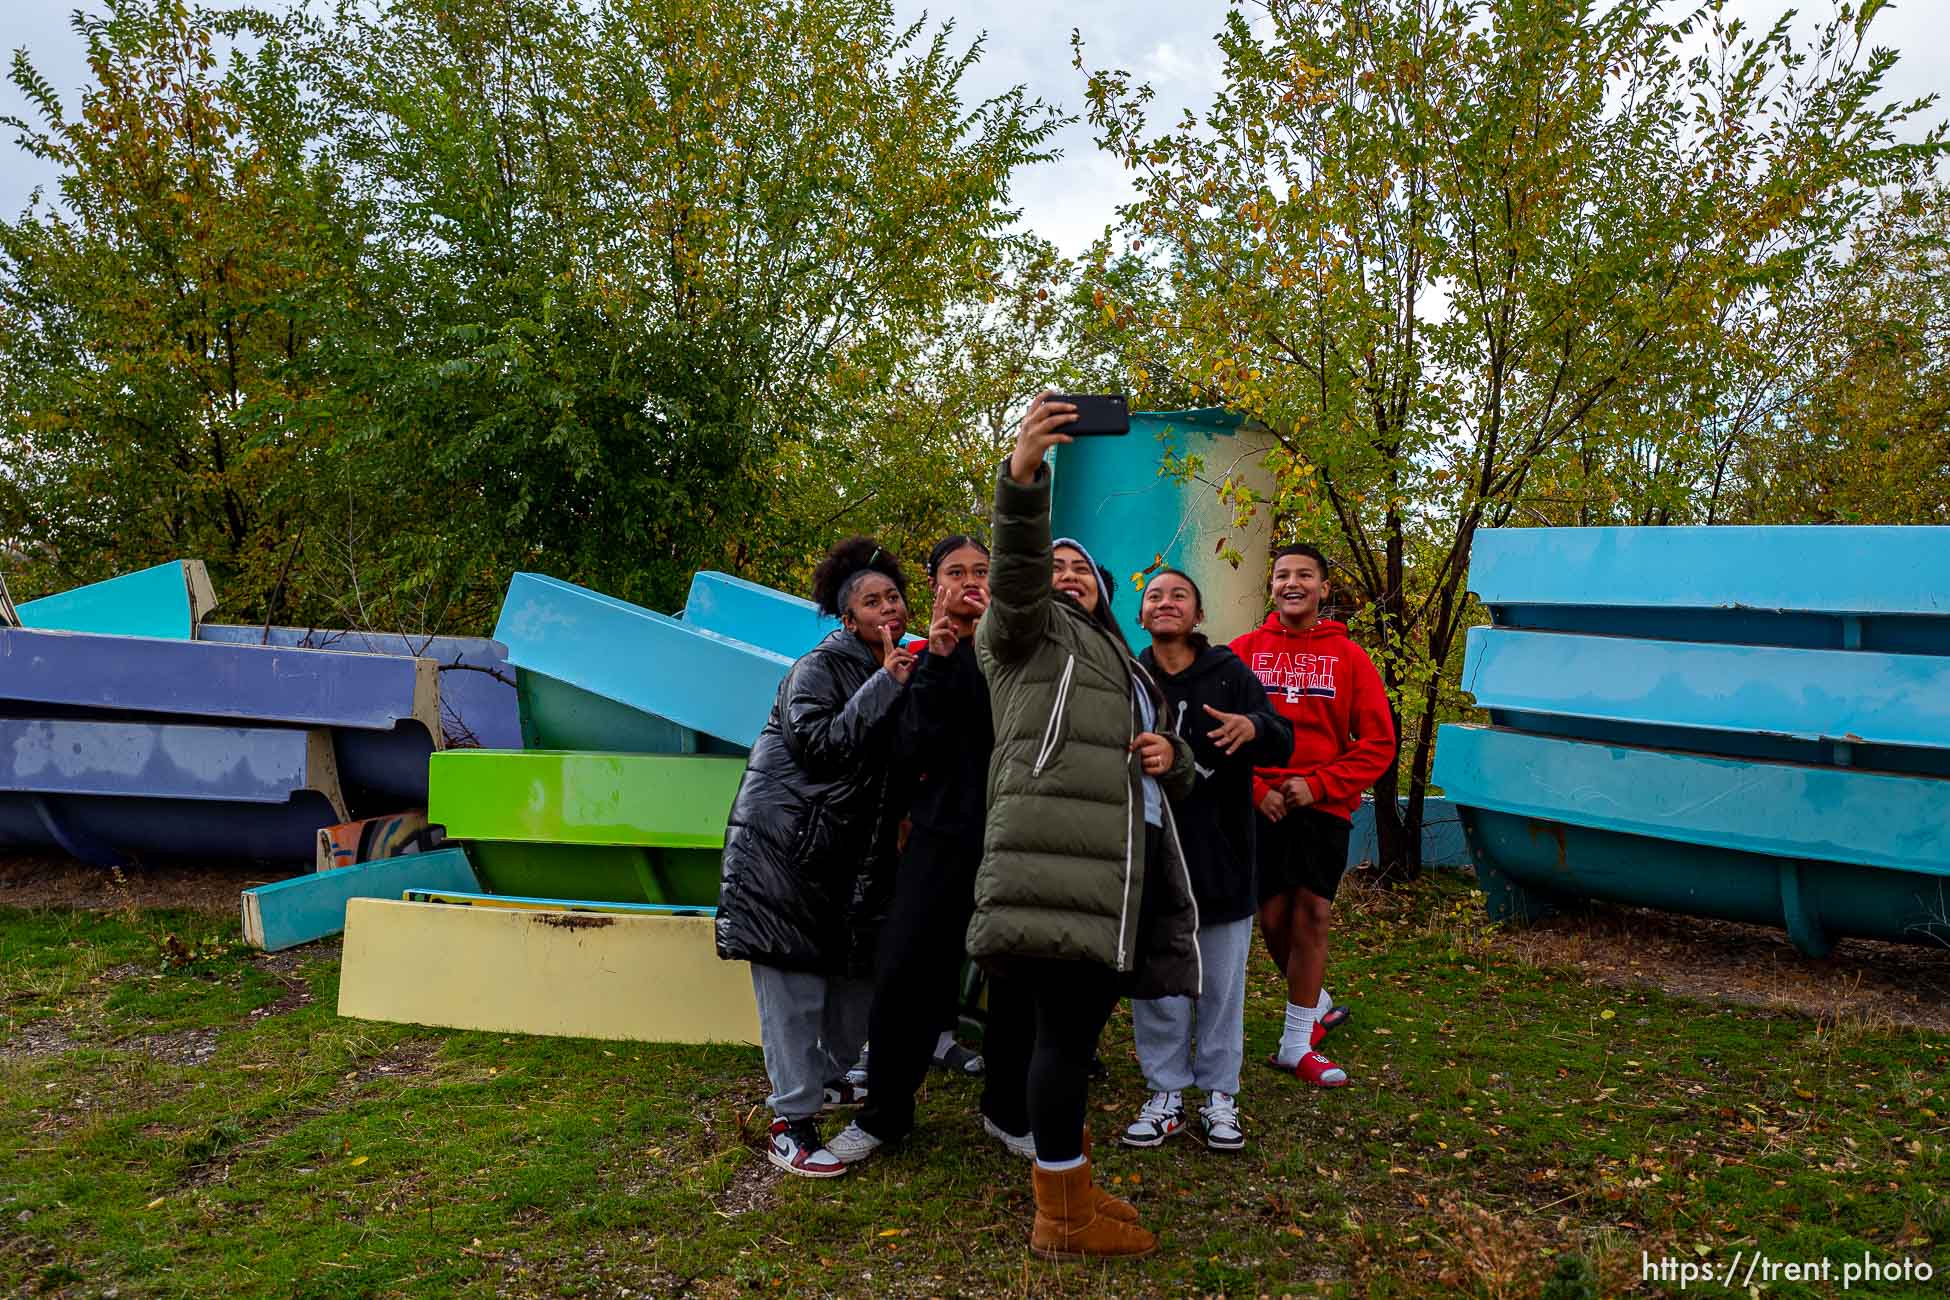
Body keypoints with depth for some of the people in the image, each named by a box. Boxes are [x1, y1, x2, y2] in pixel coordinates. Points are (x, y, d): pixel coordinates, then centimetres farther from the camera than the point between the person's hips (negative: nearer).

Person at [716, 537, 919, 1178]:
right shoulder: (821, 666, -9)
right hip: (785, 841, -8)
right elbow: (818, 743, -24)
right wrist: (885, 686, -22)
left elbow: (906, 765, 20)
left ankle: (825, 1078, 32)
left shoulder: (899, 670, 14)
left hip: (852, 849, 8)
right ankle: (791, 1124, -3)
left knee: (861, 970, 10)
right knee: (793, 978, -8)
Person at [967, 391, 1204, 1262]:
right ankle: (1060, 1221, 2)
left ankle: (1067, 1186, 25)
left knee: (1080, 1022, 13)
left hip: (1119, 861, 8)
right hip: (1057, 850, -8)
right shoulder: (1029, 630, 11)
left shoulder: (1126, 667, 33)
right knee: (1068, 1023, -8)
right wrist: (1024, 471, -29)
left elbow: (1172, 771, 34)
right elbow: (1013, 568, -12)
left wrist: (1172, 756, 8)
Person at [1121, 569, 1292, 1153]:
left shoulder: (1229, 673, 0)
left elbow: (1282, 743, -8)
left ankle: (1219, 1095, 22)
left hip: (1220, 855, -1)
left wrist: (1253, 727, -30)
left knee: (1221, 983, 8)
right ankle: (1167, 1094, 20)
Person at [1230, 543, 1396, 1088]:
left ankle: (1297, 1044, 9)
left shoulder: (1349, 657, 1)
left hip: (1324, 807, -1)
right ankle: (1317, 1004, 35)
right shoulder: (1244, 651, 3)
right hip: (1261, 807, 1)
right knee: (1273, 918, 7)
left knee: (1311, 915, -4)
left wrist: (1317, 785, -11)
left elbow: (1378, 742, -1)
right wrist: (1254, 788, -10)